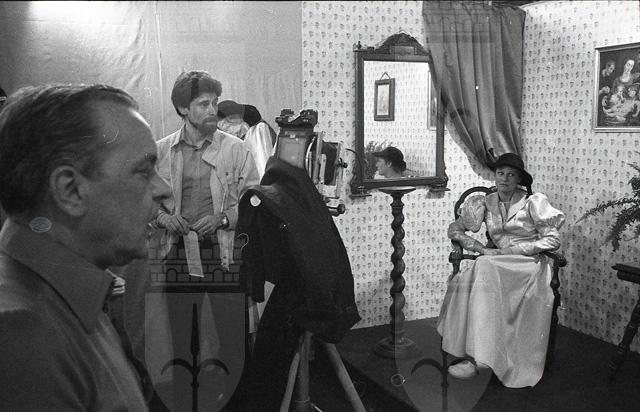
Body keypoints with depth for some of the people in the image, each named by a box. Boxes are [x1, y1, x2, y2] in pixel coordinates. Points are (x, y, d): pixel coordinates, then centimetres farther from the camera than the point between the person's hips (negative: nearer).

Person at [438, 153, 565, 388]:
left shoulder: (533, 202, 0)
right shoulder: (486, 204, 11)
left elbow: (553, 241, -5)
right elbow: (455, 229, 12)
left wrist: (512, 250, -12)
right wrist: (481, 249, -6)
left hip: (531, 264, -4)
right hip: (498, 266, 4)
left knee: (486, 271, -34)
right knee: (464, 281, -30)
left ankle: (479, 359, -35)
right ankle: (475, 354, -30)